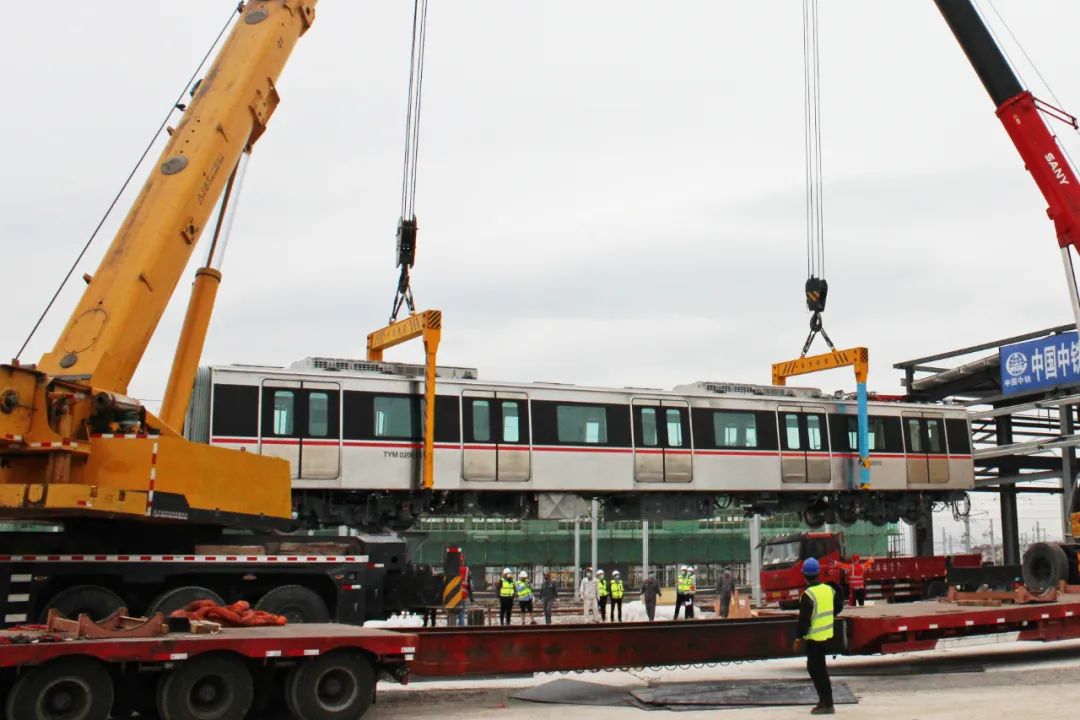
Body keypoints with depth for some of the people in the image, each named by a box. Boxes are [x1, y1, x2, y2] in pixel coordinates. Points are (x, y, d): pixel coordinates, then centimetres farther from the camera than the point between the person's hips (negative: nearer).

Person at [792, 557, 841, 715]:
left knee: (818, 670, -1)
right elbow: (838, 606, 16)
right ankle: (824, 699, 22)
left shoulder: (808, 595, -20)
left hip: (814, 636, -8)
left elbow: (804, 619, -19)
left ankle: (827, 704, 1)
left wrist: (798, 639, -12)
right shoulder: (829, 589, 3)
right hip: (826, 634, 8)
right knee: (814, 667, 19)